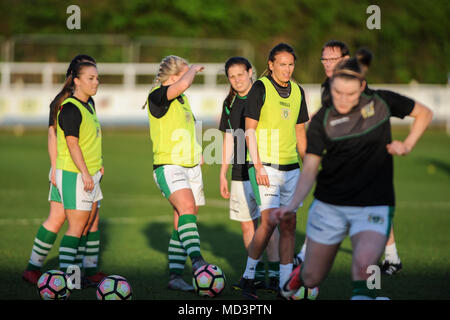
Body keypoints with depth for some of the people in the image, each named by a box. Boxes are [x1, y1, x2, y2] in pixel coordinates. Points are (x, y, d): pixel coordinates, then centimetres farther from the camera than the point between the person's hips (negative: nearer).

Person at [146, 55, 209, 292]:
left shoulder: (181, 99, 18)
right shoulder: (157, 95, -10)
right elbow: (183, 85, -29)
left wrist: (197, 152, 22)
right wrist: (194, 69, -9)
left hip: (191, 166, 8)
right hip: (168, 166, -8)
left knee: (182, 223, 5)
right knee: (187, 206, -30)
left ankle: (175, 276, 7)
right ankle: (197, 260, -43)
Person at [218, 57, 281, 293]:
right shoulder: (230, 103, 11)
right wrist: (223, 174, 15)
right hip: (241, 173, 5)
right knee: (247, 225, 6)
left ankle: (274, 275, -3)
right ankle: (257, 275, 14)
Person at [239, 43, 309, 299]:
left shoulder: (297, 91, 10)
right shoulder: (260, 88, -7)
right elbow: (249, 129, -8)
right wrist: (258, 166, -15)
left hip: (291, 167, 6)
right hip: (265, 165, -6)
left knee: (289, 224, 3)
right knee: (270, 221, -15)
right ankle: (248, 277, -1)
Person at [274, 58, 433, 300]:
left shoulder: (381, 102, -4)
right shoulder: (322, 121, -6)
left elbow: (424, 113, 12)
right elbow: (309, 170, -9)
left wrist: (407, 145, -2)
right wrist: (293, 205, -24)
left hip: (374, 205, -1)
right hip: (329, 205, 1)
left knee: (363, 264, -30)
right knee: (313, 278, 10)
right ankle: (301, 274, 44)